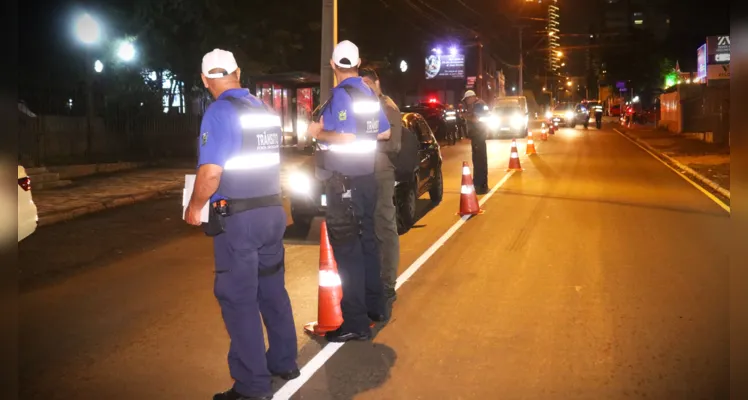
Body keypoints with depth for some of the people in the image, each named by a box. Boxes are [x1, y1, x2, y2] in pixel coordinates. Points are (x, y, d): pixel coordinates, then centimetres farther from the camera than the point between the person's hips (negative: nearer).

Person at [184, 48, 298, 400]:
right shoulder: (266, 111, 9)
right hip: (273, 210, 7)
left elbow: (210, 173, -19)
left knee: (239, 299, 1)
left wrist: (194, 207, -4)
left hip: (237, 218, -7)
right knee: (272, 289, 18)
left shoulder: (219, 112, -13)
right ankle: (283, 362, 31)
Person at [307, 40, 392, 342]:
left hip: (344, 182, -9)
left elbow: (346, 137, -25)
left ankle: (355, 323, -3)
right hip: (366, 178, 9)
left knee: (347, 250, -6)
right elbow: (385, 133, 17)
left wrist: (319, 134, -10)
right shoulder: (369, 94, 9)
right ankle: (374, 306, 29)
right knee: (366, 241, 18)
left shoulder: (341, 94, -15)